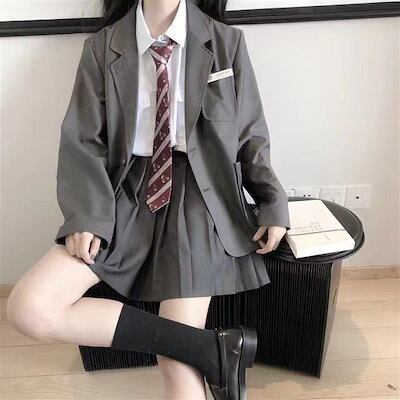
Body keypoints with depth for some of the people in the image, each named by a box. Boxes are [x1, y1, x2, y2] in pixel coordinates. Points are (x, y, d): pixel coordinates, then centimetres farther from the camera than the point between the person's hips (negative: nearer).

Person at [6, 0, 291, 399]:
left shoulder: (227, 42, 7)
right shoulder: (102, 47, 8)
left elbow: (251, 135, 10)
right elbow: (82, 140, 3)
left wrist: (273, 203, -2)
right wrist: (87, 214, -12)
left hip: (198, 194, -2)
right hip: (127, 192, 3)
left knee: (178, 365, -16)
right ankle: (214, 347, -15)